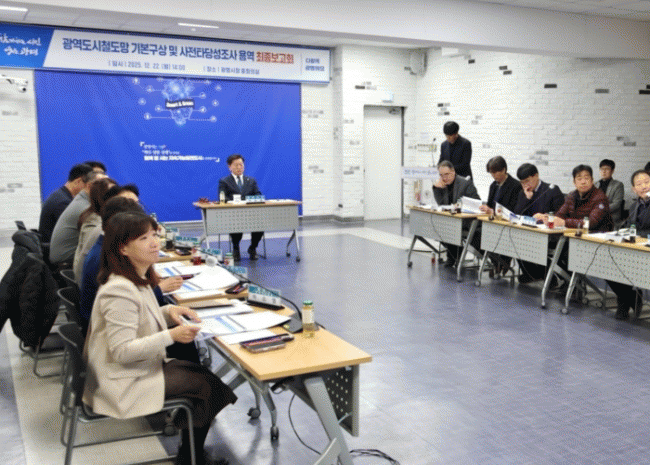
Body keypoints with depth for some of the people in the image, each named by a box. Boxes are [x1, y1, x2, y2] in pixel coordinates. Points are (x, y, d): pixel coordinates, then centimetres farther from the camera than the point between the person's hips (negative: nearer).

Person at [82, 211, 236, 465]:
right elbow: (122, 351, -28)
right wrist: (171, 336, -30)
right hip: (124, 383, -10)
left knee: (200, 371, 4)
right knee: (207, 384, -7)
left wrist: (168, 312, 0)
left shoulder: (138, 280, 4)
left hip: (142, 366, 10)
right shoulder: (120, 291, -27)